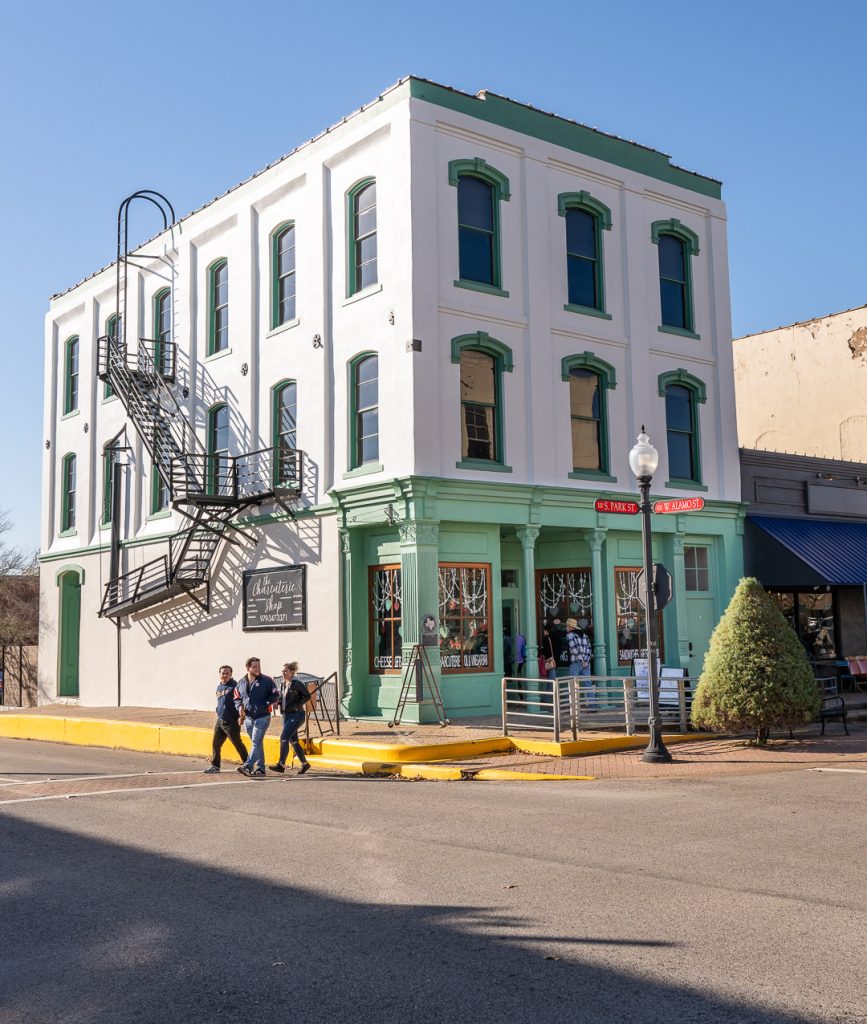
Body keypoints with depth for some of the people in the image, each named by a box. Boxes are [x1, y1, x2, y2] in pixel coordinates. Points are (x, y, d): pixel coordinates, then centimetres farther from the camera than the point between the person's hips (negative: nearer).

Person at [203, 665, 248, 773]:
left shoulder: (234, 686, -12)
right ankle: (214, 765, 22)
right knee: (216, 744, 11)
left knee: (237, 743, -3)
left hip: (231, 722, -8)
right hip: (220, 721, 8)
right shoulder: (219, 686, 13)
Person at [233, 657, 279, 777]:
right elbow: (237, 698, 17)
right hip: (248, 718, 5)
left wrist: (264, 705, -15)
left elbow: (275, 695, -5)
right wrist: (240, 707, -3)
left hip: (262, 717, -5)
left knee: (256, 742, -13)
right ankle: (260, 768, 16)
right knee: (257, 743, 11)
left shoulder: (266, 681, -5)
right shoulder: (241, 683, 8)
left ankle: (248, 766, -20)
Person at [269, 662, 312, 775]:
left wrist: (296, 705, -18)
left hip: (296, 715, -8)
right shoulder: (282, 684, 10)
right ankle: (305, 763, 22)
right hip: (286, 715, 8)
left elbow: (307, 696, -10)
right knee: (293, 740, 11)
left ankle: (281, 765, -15)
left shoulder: (297, 683, -12)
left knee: (284, 737, -16)